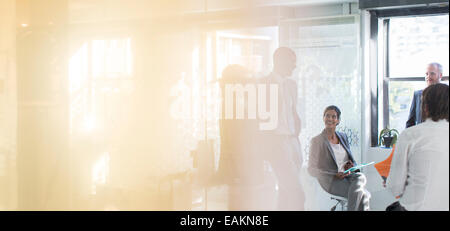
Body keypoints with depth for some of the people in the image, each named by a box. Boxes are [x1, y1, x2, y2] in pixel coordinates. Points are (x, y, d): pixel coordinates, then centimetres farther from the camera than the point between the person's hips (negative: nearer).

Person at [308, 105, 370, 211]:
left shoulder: (343, 137, 16)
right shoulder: (317, 141, -3)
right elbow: (311, 169, -6)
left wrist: (349, 165, -3)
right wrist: (334, 175, -17)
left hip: (347, 175, 6)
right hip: (331, 182, -5)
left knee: (360, 177, -31)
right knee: (363, 194, -29)